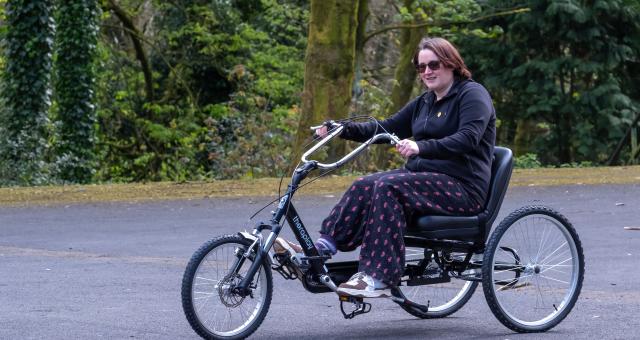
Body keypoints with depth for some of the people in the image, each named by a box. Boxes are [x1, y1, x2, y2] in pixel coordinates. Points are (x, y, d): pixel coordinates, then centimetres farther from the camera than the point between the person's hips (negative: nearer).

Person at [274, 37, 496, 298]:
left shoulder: (472, 94, -5)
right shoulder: (424, 103, 21)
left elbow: (468, 139, -22)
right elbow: (387, 128, 16)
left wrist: (421, 147, -37)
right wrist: (342, 129, 1)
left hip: (462, 187, -8)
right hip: (422, 176, 8)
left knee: (388, 187, -30)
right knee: (364, 186, -15)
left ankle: (379, 278, -35)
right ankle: (321, 250, -25)